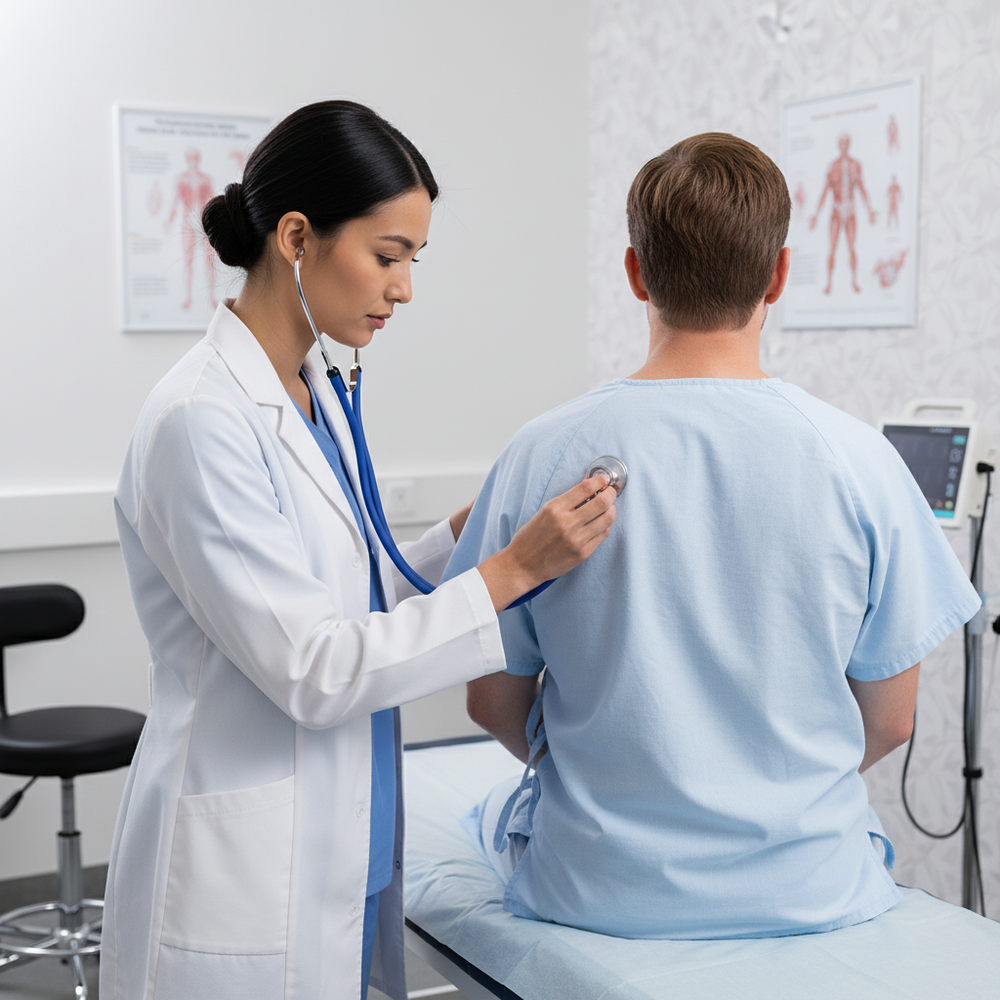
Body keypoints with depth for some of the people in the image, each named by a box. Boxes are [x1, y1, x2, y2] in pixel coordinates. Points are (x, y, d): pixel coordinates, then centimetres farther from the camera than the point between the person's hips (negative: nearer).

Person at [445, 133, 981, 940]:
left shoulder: (544, 455, -12)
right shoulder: (860, 460, -13)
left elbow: (493, 704, -2)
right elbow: (889, 722, -3)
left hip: (595, 890, 0)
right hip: (807, 888, 1)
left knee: (497, 807, 33)